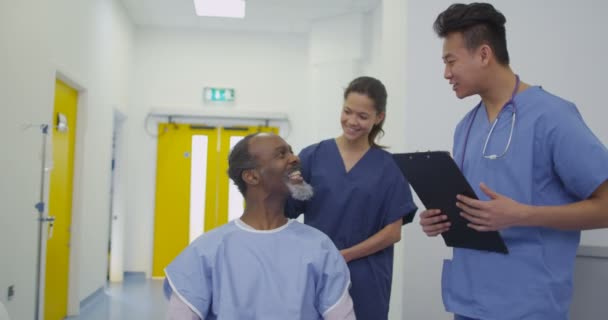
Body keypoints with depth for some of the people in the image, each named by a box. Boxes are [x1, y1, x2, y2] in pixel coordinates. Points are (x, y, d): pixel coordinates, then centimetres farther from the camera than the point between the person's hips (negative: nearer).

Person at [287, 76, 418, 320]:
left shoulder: (387, 167, 1)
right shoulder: (312, 156, 0)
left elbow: (393, 232, -3)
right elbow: (287, 212, -1)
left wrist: (346, 255, -12)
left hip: (364, 280, 0)